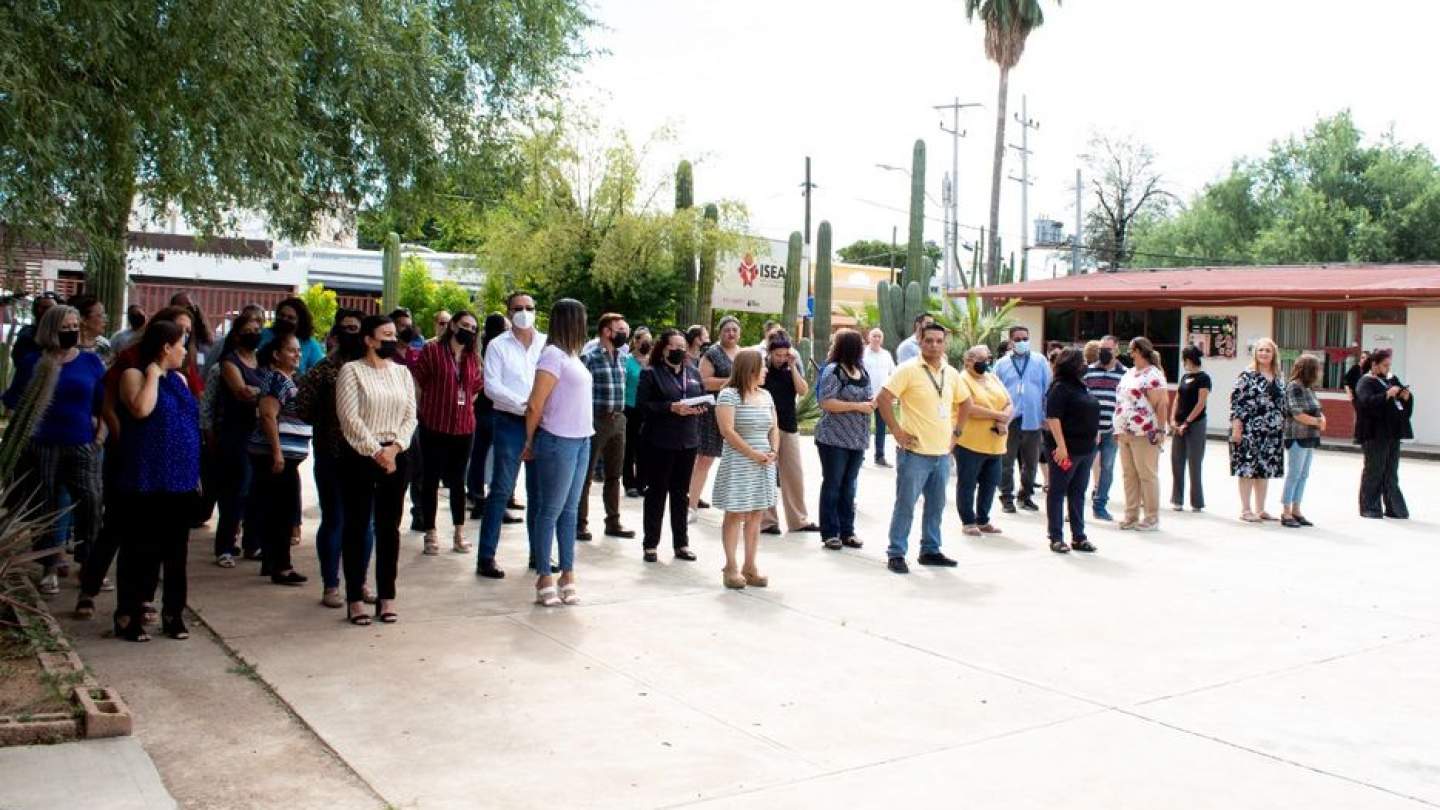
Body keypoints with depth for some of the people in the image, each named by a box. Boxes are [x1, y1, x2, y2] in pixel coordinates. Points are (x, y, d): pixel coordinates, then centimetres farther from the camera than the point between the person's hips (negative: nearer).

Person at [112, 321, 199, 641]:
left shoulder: (179, 379, 15)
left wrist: (195, 471, 16)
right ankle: (129, 615, 9)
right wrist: (153, 374, -16)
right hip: (145, 482, -6)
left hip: (180, 480, 7)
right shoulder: (134, 375, -6)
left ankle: (173, 613, 20)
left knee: (175, 549, 11)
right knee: (140, 549, -1)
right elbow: (141, 410, -26)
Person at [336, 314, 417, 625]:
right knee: (356, 526, 1)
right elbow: (349, 416, -10)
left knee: (389, 527, 6)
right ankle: (355, 598, 8)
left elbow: (410, 416, 7)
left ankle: (387, 596, 13)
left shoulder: (402, 372, 12)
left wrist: (394, 448, -8)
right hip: (359, 456, -4)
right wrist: (376, 452, -13)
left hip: (396, 455, 4)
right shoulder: (351, 370, -2)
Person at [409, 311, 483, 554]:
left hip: (464, 427, 4)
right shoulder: (432, 350, -6)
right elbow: (416, 380, -5)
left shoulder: (473, 357, 9)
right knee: (431, 480, 3)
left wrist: (465, 407, 10)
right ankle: (431, 534, 10)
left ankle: (459, 533, 19)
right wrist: (425, 409, 0)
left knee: (458, 481, 12)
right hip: (434, 426, -4)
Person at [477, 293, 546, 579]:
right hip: (510, 423, -3)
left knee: (539, 490, 10)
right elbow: (491, 386, -7)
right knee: (501, 490, -3)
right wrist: (523, 404, -18)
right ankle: (486, 557, 2)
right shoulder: (498, 346, 1)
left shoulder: (547, 344, 7)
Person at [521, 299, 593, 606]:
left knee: (570, 511, 9)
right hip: (558, 442, -8)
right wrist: (530, 443, -1)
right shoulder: (553, 355, -12)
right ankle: (545, 579, 6)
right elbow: (535, 406, -12)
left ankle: (568, 575, 14)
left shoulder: (571, 355, 12)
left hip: (581, 441, 8)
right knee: (550, 511, 0)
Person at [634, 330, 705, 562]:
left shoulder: (693, 372, 12)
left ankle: (681, 544, 20)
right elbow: (642, 404, -12)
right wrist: (671, 408, -21)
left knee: (681, 493, 12)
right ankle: (650, 544, 11)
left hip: (688, 441, 5)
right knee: (656, 493, 3)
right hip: (659, 441, -5)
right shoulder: (651, 373, -4)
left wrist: (700, 408, -6)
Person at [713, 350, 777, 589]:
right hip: (738, 464, -6)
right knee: (735, 515, -1)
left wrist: (773, 451, -3)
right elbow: (727, 431, -16)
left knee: (756, 516, 8)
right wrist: (753, 454, -16)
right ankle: (731, 568, 6)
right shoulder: (729, 395, -9)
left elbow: (774, 428, 15)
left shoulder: (766, 395, 12)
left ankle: (750, 566, 14)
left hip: (763, 464, 6)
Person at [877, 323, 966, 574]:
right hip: (915, 452, -6)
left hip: (942, 453, 6)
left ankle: (930, 550, 26)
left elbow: (965, 403, 25)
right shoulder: (908, 369, -10)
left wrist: (955, 430, 15)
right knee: (905, 504, -2)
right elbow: (883, 399, -15)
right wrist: (897, 431, -15)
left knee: (936, 505, 14)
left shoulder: (951, 374, 9)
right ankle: (896, 553, 7)